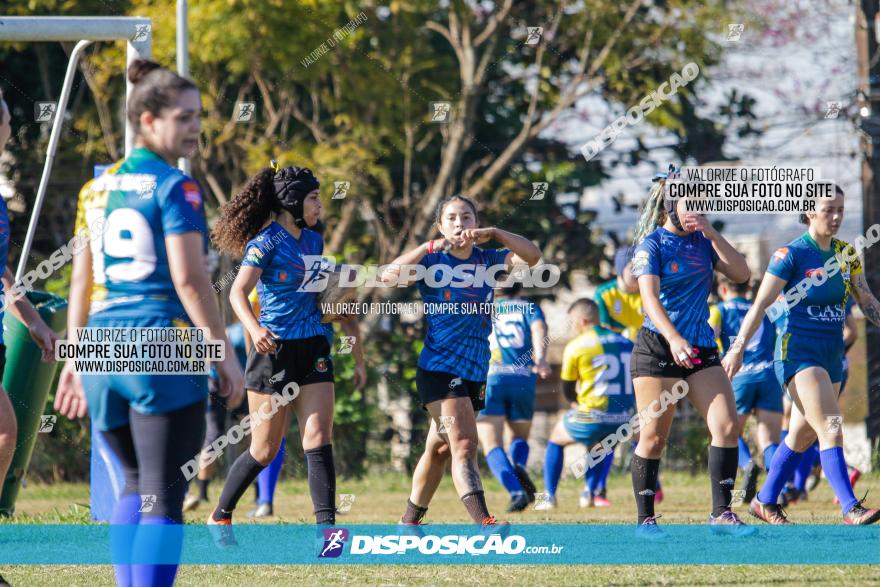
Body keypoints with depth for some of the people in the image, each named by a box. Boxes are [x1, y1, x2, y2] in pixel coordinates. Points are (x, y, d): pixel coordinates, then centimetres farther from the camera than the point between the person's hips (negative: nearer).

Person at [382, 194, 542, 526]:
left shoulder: (487, 260, 7)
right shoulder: (432, 262, -4)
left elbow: (531, 256, -7)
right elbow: (389, 276, -21)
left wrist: (494, 234, -19)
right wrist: (432, 247, -23)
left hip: (475, 371, 6)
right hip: (439, 369, -5)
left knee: (440, 449, 15)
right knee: (464, 443, -19)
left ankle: (409, 522, 28)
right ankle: (483, 523, -32)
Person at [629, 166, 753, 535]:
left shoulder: (703, 241, 11)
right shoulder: (652, 244, -6)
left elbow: (741, 273, 4)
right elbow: (650, 297, -19)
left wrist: (712, 234, -5)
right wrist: (673, 338, -34)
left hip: (701, 349, 5)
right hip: (657, 350, -5)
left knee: (727, 425, -8)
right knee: (654, 437, -2)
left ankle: (721, 514, -4)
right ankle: (645, 519, 9)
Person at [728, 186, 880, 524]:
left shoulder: (846, 254, 8)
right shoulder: (790, 254, -10)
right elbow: (761, 304, -10)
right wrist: (737, 348, -14)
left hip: (831, 355, 7)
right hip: (797, 354, -7)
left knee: (803, 434, 15)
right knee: (831, 429, -19)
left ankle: (765, 501, 30)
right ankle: (851, 509, -25)